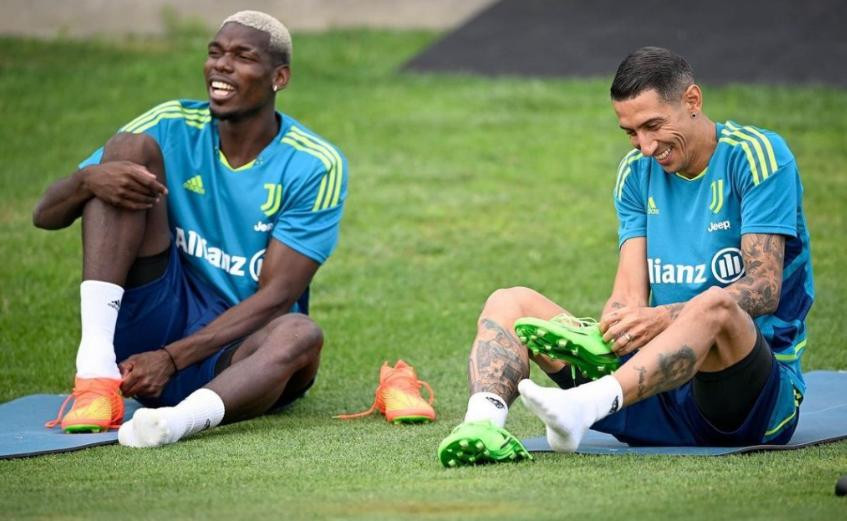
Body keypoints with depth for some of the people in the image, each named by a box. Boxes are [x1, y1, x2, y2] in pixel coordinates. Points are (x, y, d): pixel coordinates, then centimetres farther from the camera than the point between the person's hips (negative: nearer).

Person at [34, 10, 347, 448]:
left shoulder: (316, 165, -8)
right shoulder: (172, 128, 0)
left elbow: (276, 296, -15)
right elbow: (45, 215, -1)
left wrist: (171, 358, -27)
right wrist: (89, 179, -26)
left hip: (236, 351, -2)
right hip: (158, 324, 2)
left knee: (299, 333, -36)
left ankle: (179, 419, -66)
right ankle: (96, 371, -32)